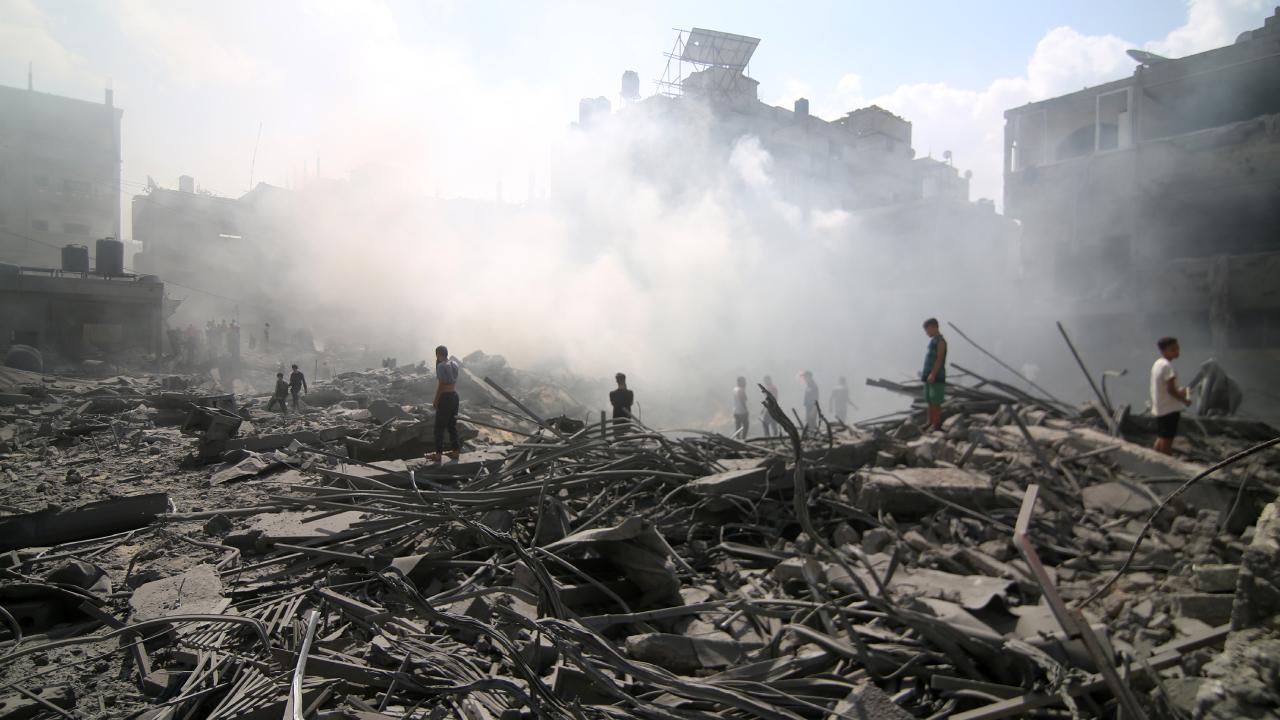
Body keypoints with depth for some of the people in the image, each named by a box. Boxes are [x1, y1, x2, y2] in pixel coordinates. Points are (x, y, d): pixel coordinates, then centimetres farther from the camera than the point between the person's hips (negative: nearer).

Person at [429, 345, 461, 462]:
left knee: (439, 427, 2)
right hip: (455, 396, 8)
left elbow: (441, 385, -18)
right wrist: (438, 363, 8)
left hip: (445, 397, -8)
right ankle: (455, 451, 20)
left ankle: (438, 454, 5)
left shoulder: (441, 366, -17)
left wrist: (435, 401, -12)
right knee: (452, 425, 16)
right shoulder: (454, 364, 7)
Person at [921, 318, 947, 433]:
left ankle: (937, 424, -3)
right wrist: (924, 372, 17)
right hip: (929, 376, 9)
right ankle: (930, 422, 18)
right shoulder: (932, 340, 16)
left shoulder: (940, 341, -11)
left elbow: (939, 359, -17)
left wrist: (933, 374, -22)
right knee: (929, 401, 12)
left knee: (936, 402, -6)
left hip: (936, 377, -9)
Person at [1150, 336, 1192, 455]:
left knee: (1162, 438, 16)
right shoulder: (1167, 366, -18)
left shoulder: (1157, 363, 10)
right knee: (1167, 439, -1)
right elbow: (1170, 389, -19)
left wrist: (1179, 391, 11)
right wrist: (1185, 400, -8)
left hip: (1160, 408, 9)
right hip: (1169, 408, -9)